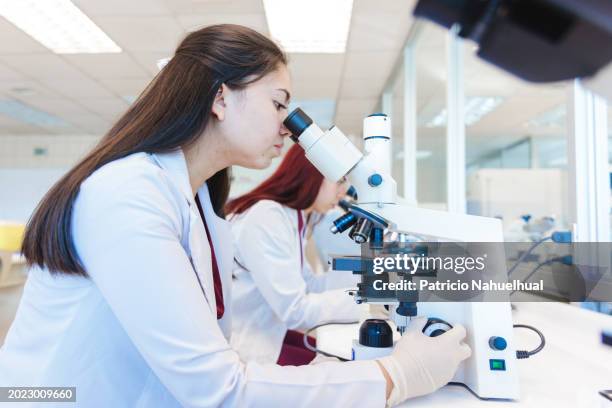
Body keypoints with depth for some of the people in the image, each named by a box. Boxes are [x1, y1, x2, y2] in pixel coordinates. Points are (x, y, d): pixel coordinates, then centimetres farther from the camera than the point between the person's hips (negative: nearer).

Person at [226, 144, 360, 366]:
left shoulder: (293, 218, 6)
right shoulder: (265, 218, -24)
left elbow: (307, 285, 7)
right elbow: (295, 310, -26)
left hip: (265, 333, 9)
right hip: (239, 350, -9)